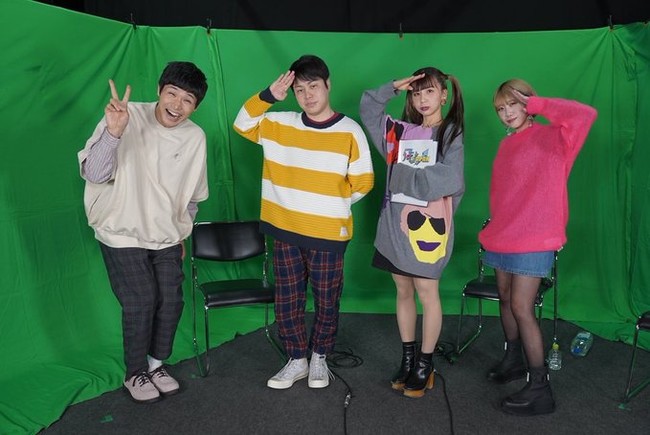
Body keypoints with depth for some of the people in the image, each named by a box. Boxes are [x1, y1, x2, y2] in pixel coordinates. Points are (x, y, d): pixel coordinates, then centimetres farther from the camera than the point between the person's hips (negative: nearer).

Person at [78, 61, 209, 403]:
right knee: (141, 301, -5)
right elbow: (94, 174, -26)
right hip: (122, 234, -4)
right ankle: (135, 374, 19)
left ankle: (156, 364, 30)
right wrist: (113, 132, -41)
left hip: (165, 237, 4)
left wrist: (181, 235, 14)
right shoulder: (127, 118, -19)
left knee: (170, 300, 5)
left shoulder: (195, 137, -5)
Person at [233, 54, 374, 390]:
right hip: (285, 231, 3)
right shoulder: (279, 124, 3)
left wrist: (331, 204, 1)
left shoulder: (349, 131, -6)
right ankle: (297, 360, 29)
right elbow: (243, 124, 9)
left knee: (327, 301, 11)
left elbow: (362, 183, -3)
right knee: (286, 301, 11)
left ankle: (319, 358, 34)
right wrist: (268, 95, -6)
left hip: (328, 234, -3)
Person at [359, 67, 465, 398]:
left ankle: (425, 364, 19)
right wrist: (394, 87, 5)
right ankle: (407, 358, 27)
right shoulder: (402, 131, 11)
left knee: (426, 292, 4)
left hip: (428, 223, -5)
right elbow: (367, 107, 18)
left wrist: (405, 175, -10)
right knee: (403, 291, 13)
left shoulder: (451, 133, -2)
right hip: (395, 220, 5)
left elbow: (450, 180, -16)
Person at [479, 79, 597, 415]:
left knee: (522, 308, -8)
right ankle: (513, 359, 37)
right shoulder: (506, 144, 12)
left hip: (533, 238, -7)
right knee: (505, 299, 16)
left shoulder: (550, 137, -8)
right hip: (502, 236, 7)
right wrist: (495, 228, 9)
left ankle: (540, 387, 3)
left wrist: (536, 104, -17)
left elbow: (585, 115, -27)